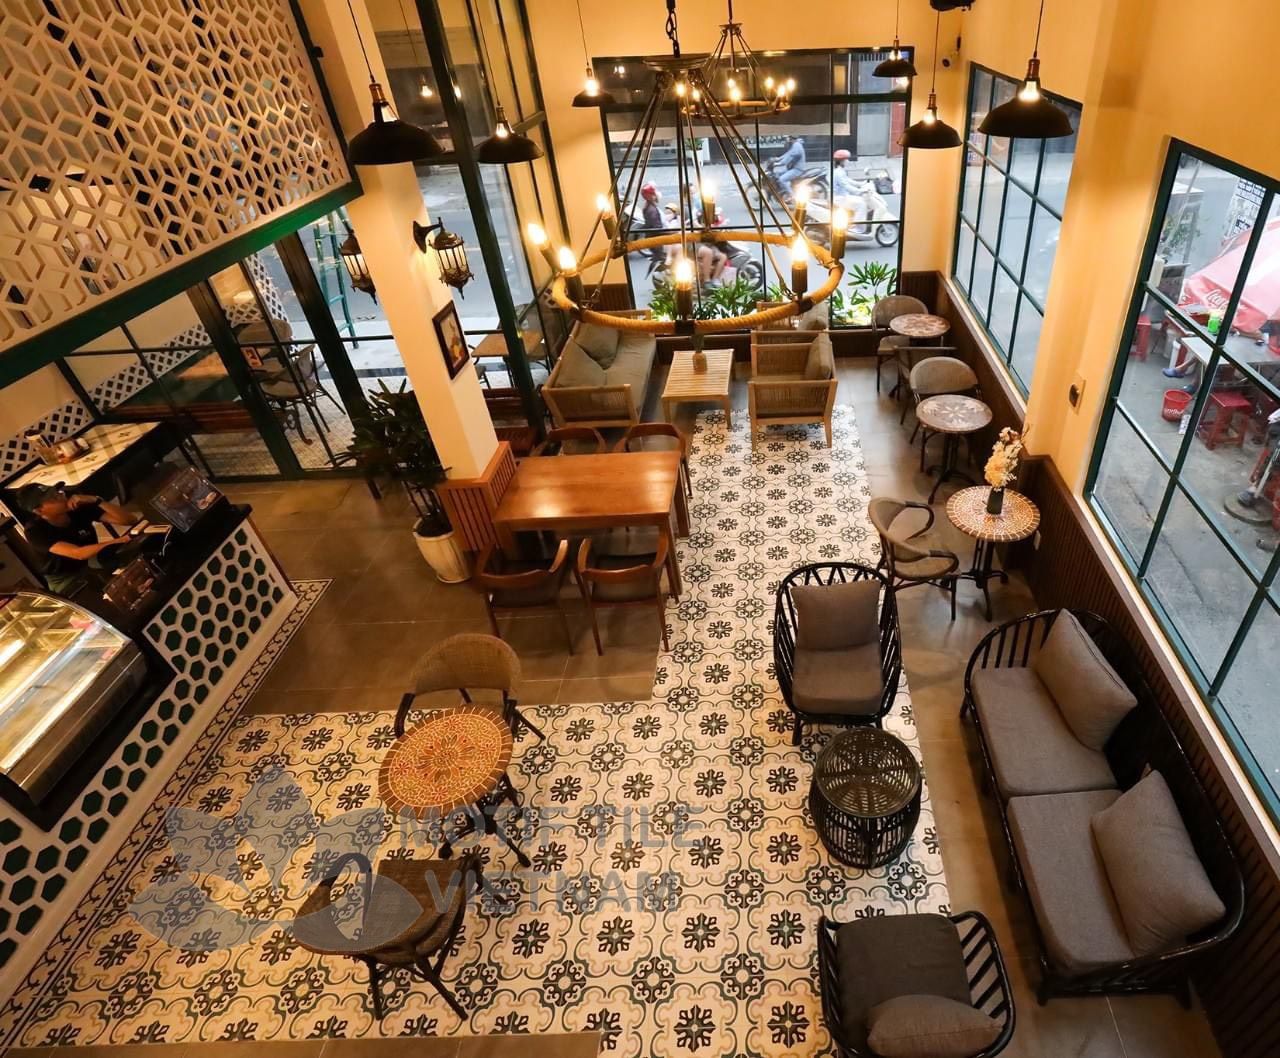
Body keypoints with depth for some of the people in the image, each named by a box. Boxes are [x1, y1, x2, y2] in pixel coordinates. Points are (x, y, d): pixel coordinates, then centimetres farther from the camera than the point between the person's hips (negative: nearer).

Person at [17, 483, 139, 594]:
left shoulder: (80, 507, -16)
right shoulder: (35, 531, -24)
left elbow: (130, 519, -22)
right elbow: (78, 553, -39)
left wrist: (95, 500, -34)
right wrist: (120, 540, -51)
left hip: (91, 561, 4)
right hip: (66, 579, -4)